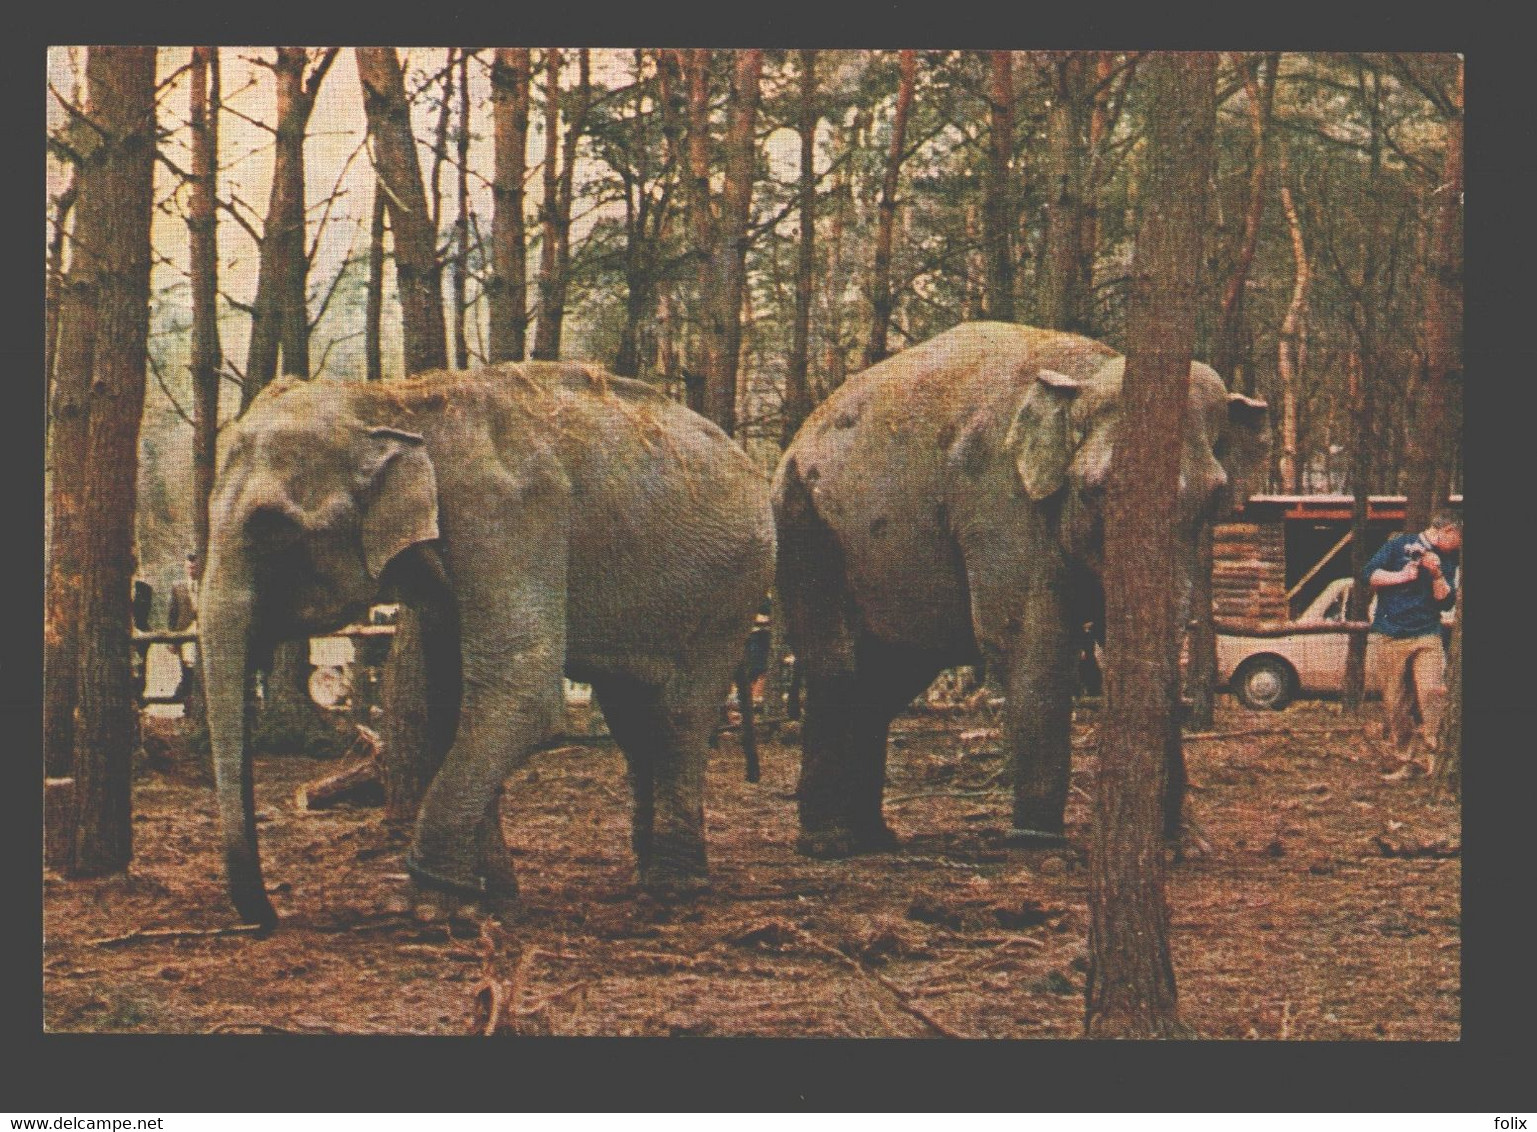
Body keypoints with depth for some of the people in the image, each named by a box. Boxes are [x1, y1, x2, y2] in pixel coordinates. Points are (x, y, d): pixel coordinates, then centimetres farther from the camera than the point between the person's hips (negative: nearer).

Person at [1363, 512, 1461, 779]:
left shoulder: (1446, 561, 16)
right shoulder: (1399, 545, 5)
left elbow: (1446, 601, 8)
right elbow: (1371, 574, -2)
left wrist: (1437, 575, -6)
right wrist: (1404, 577, -7)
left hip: (1426, 637, 2)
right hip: (1388, 637, -2)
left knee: (1433, 691, -21)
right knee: (1395, 706, 0)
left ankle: (1433, 752, -10)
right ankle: (1405, 762, 8)